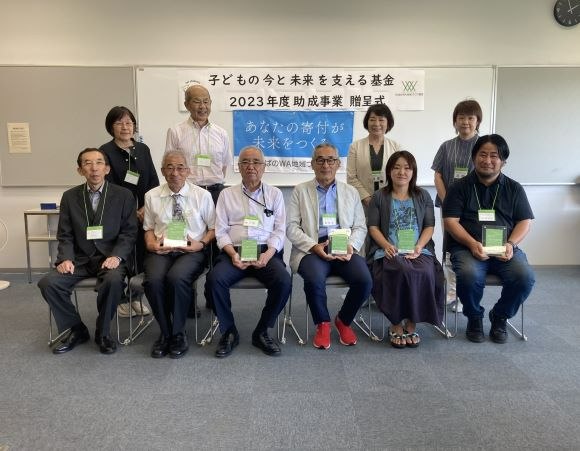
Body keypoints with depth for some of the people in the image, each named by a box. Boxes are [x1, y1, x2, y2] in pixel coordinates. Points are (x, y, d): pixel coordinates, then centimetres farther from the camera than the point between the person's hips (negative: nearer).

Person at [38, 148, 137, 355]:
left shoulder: (123, 195, 2)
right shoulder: (70, 197, 9)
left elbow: (129, 232, -1)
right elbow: (65, 235, 8)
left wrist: (116, 256, -17)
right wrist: (66, 259, -11)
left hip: (110, 257, -3)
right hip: (80, 259, 3)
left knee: (113, 281, -34)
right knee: (48, 283, -20)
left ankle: (103, 333, -7)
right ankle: (76, 329, 3)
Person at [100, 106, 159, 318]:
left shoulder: (143, 149, 11)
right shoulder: (105, 152, -3)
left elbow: (153, 181, 8)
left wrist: (145, 207, -5)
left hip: (144, 212, 4)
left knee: (141, 255, 5)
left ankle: (136, 297, 19)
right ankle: (122, 299, 16)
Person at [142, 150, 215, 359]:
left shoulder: (202, 195, 5)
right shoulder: (152, 196, 11)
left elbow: (213, 228, 10)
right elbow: (149, 228, 18)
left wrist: (201, 243, -9)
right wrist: (151, 243, -4)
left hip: (191, 252, -2)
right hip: (161, 251, 2)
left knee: (176, 277, -33)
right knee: (153, 280, -30)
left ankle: (178, 334, -12)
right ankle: (165, 332, -7)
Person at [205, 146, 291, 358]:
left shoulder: (275, 194, 16)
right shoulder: (227, 194, 16)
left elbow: (279, 231, 7)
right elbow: (220, 231, 8)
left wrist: (268, 254, -11)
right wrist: (233, 253, -11)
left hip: (266, 251, 0)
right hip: (235, 251, 0)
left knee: (283, 281, -29)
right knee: (214, 279, -29)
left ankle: (262, 332, -6)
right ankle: (228, 332, -6)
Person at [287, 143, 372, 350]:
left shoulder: (351, 192, 18)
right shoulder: (300, 191, 11)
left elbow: (360, 227, 13)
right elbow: (292, 227, 2)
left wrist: (351, 246, -8)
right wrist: (314, 247, -13)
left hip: (344, 250, 2)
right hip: (312, 249, -2)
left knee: (364, 280, -24)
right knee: (314, 280, -33)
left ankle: (344, 321, 6)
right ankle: (322, 324, -2)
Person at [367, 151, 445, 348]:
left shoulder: (423, 196, 16)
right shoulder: (379, 197, 12)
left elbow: (429, 226, 10)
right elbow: (373, 227, 5)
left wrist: (418, 247, -9)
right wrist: (387, 246, -13)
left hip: (418, 250, 2)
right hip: (389, 251, -2)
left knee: (425, 273, -31)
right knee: (400, 271, -34)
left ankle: (411, 323, -14)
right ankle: (396, 325, -18)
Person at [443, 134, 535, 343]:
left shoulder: (514, 189, 13)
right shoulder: (460, 187, 6)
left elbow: (524, 222, 10)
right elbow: (451, 221, -2)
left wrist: (511, 244, -11)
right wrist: (472, 243, -17)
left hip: (504, 249, 3)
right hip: (467, 247, -2)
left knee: (525, 277, -26)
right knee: (469, 276, -33)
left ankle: (499, 317, 6)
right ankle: (474, 318, 0)